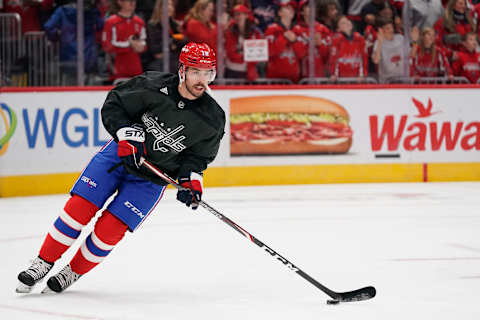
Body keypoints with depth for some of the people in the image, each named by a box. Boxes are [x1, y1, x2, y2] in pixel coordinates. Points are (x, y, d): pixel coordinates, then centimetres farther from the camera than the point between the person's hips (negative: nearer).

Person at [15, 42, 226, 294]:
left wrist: (190, 179, -15)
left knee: (110, 228, -10)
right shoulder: (153, 86, -18)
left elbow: (199, 155, 0)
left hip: (153, 177, 0)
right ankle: (44, 263, 6)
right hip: (121, 154, 0)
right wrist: (127, 134, -21)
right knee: (79, 207, -11)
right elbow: (112, 106, -8)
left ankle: (73, 273, 14)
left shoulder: (213, 119, -13)